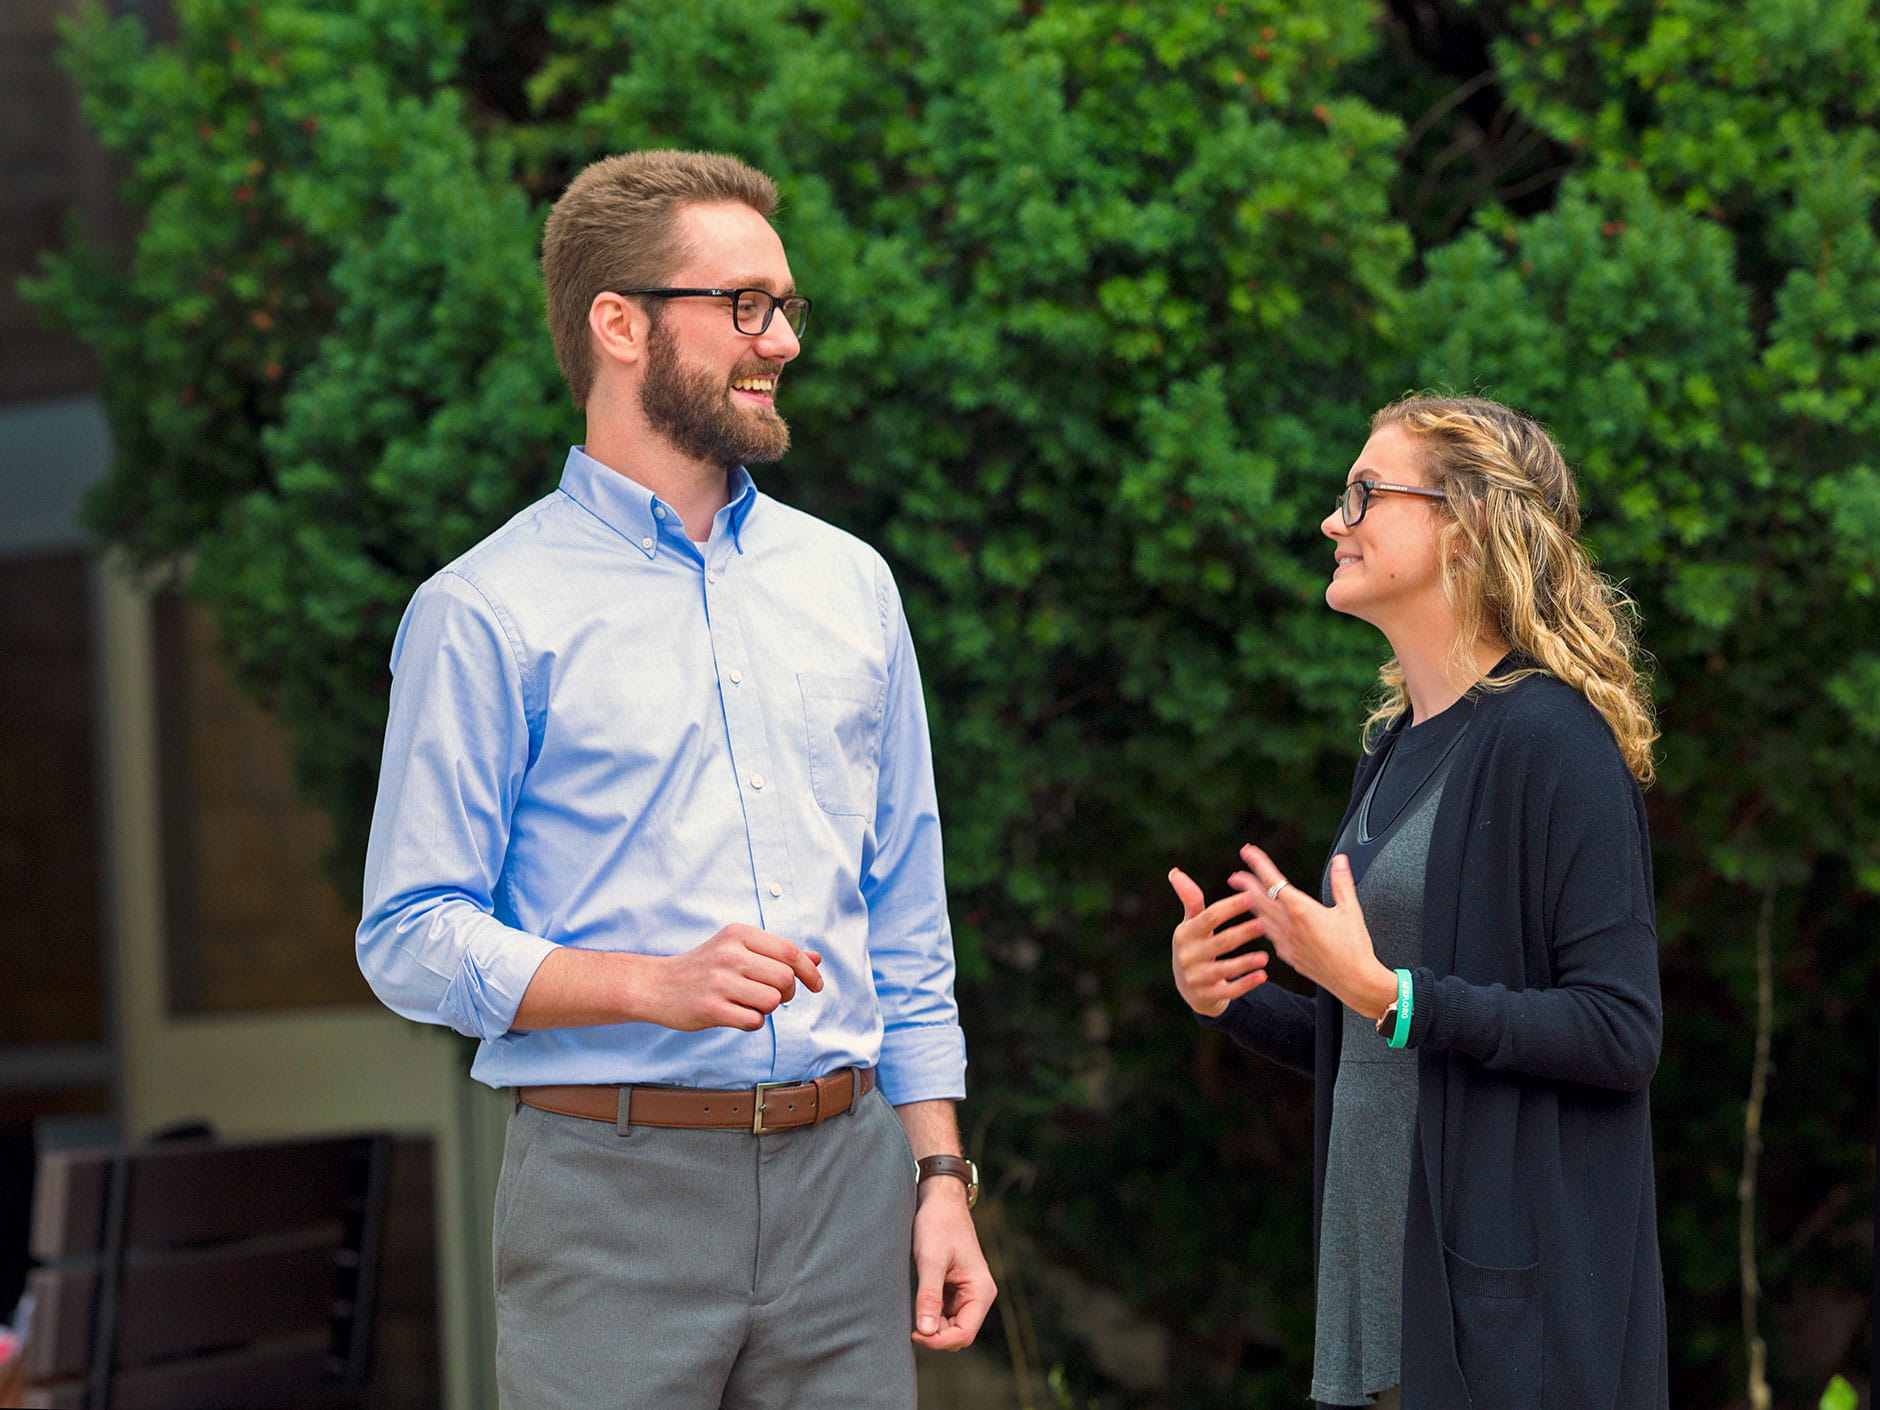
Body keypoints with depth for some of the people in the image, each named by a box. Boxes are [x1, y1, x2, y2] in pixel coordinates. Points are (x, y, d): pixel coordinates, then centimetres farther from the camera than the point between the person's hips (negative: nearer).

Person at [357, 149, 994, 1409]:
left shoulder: (850, 584, 14)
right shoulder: (484, 617, -2)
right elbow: (412, 940, -7)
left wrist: (941, 1176, 10)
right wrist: (657, 984, -19)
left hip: (845, 1172, 4)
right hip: (615, 1195, -4)